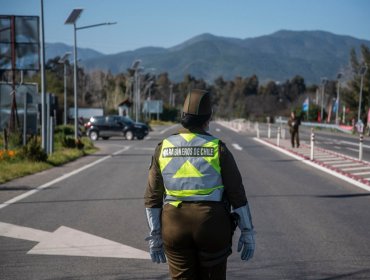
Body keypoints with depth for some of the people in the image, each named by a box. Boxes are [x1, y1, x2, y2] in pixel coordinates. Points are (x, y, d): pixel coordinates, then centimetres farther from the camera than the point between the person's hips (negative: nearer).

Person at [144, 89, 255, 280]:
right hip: (212, 227, -2)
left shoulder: (163, 148, 2)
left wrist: (155, 237, 9)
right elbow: (237, 195, -5)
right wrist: (247, 233, 4)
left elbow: (152, 197, 3)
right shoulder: (218, 149, -5)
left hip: (175, 227, 2)